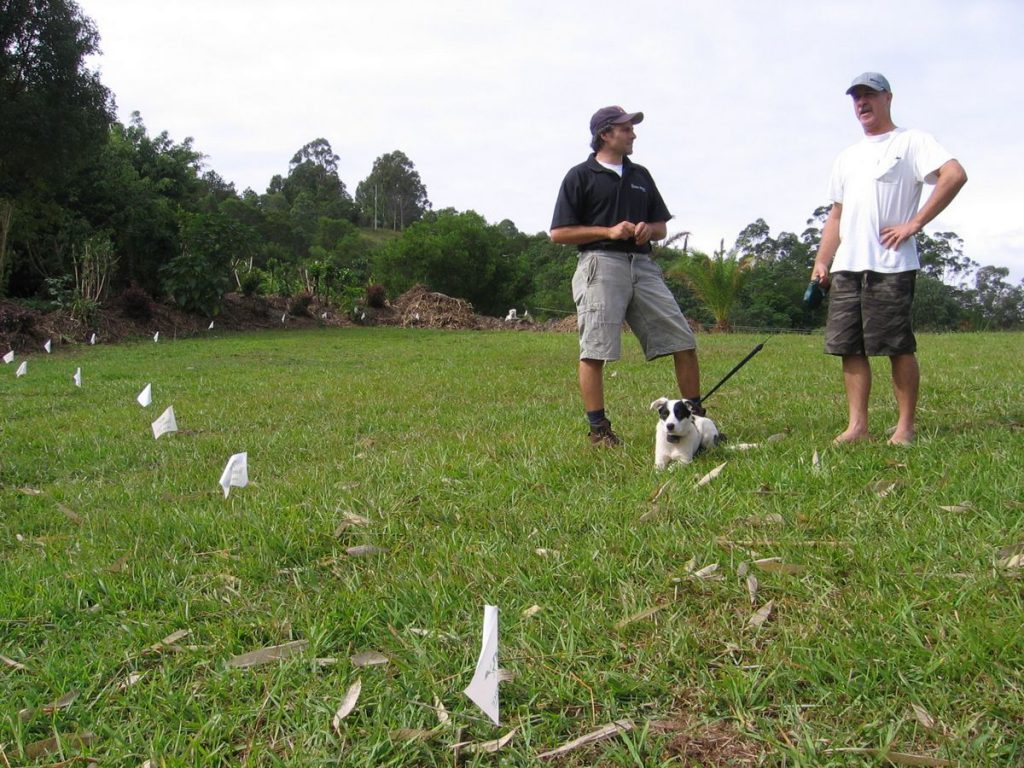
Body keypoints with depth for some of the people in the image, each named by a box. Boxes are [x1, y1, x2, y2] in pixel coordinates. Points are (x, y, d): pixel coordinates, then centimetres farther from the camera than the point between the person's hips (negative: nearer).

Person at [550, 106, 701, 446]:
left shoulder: (640, 175, 22)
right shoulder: (580, 176, 4)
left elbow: (662, 227, 25)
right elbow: (559, 233, -2)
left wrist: (649, 229, 0)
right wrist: (608, 231, -10)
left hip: (642, 265, 5)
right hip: (601, 265, -5)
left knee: (684, 342, 1)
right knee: (594, 351, -9)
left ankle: (696, 417, 12)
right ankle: (598, 430, -2)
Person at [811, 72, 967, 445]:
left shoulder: (911, 141, 3)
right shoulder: (847, 157, 24)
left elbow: (955, 175, -13)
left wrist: (914, 223, -15)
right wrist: (821, 262, 12)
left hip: (890, 265, -7)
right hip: (846, 267, 7)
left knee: (899, 347, -4)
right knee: (849, 347, 3)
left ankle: (906, 426, 3)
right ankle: (857, 425, 7)